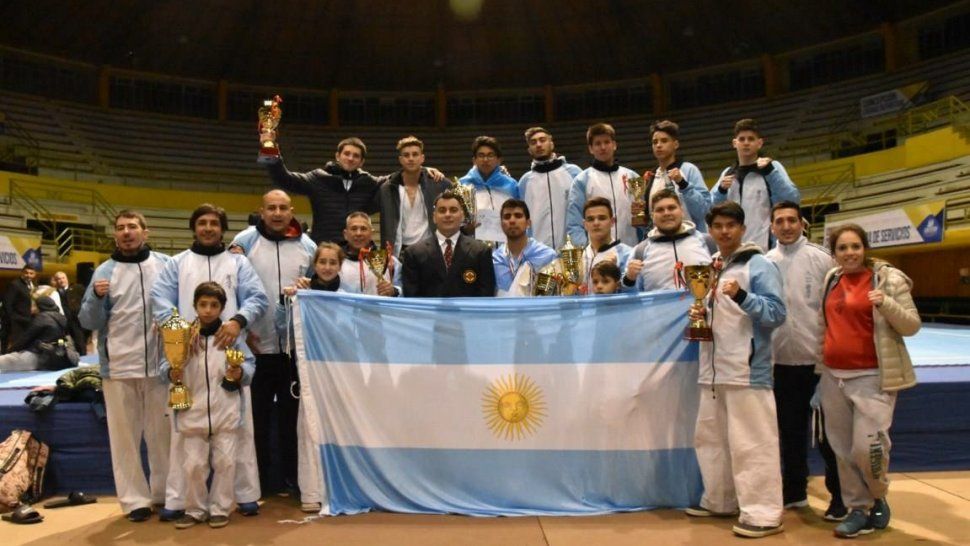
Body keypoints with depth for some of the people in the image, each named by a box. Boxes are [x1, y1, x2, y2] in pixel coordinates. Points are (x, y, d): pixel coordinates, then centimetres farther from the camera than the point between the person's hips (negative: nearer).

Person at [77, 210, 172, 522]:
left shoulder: (167, 265, 5)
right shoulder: (105, 271, 3)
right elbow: (88, 322, 2)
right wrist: (97, 297, -17)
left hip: (160, 363, 1)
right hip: (119, 367, 0)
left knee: (163, 433, 8)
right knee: (125, 436, 4)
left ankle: (164, 494, 20)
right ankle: (135, 499, 13)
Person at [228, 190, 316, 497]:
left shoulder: (307, 245, 7)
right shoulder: (245, 241, 1)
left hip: (296, 344, 1)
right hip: (257, 344, -1)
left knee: (292, 413, 9)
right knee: (258, 415, 7)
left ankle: (291, 477, 21)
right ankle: (258, 480, 20)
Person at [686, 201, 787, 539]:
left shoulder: (759, 265, -6)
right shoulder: (710, 268, 16)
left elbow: (778, 313, -15)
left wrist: (741, 296, -27)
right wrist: (699, 315, 6)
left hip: (747, 369, -8)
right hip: (713, 369, 8)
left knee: (751, 442, -6)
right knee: (710, 438, 15)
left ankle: (763, 513, 3)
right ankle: (719, 501, 29)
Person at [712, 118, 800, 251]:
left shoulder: (771, 167, 4)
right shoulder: (727, 173, 15)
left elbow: (792, 199, -9)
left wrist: (770, 171, -17)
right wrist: (721, 190, -5)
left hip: (765, 248, -4)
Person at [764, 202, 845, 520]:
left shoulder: (820, 258, -3)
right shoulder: (766, 262, 5)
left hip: (817, 358, -3)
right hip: (781, 359, 3)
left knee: (826, 431, 5)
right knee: (790, 428, 14)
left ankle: (840, 495, 20)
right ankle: (794, 490, 27)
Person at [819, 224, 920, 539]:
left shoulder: (889, 279, -4)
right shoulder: (831, 280, 10)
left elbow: (912, 326, -6)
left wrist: (886, 304, -22)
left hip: (872, 377, -5)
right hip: (832, 376, 5)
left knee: (867, 446, -10)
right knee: (843, 448, 8)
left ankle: (878, 499, 19)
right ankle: (858, 508, 23)